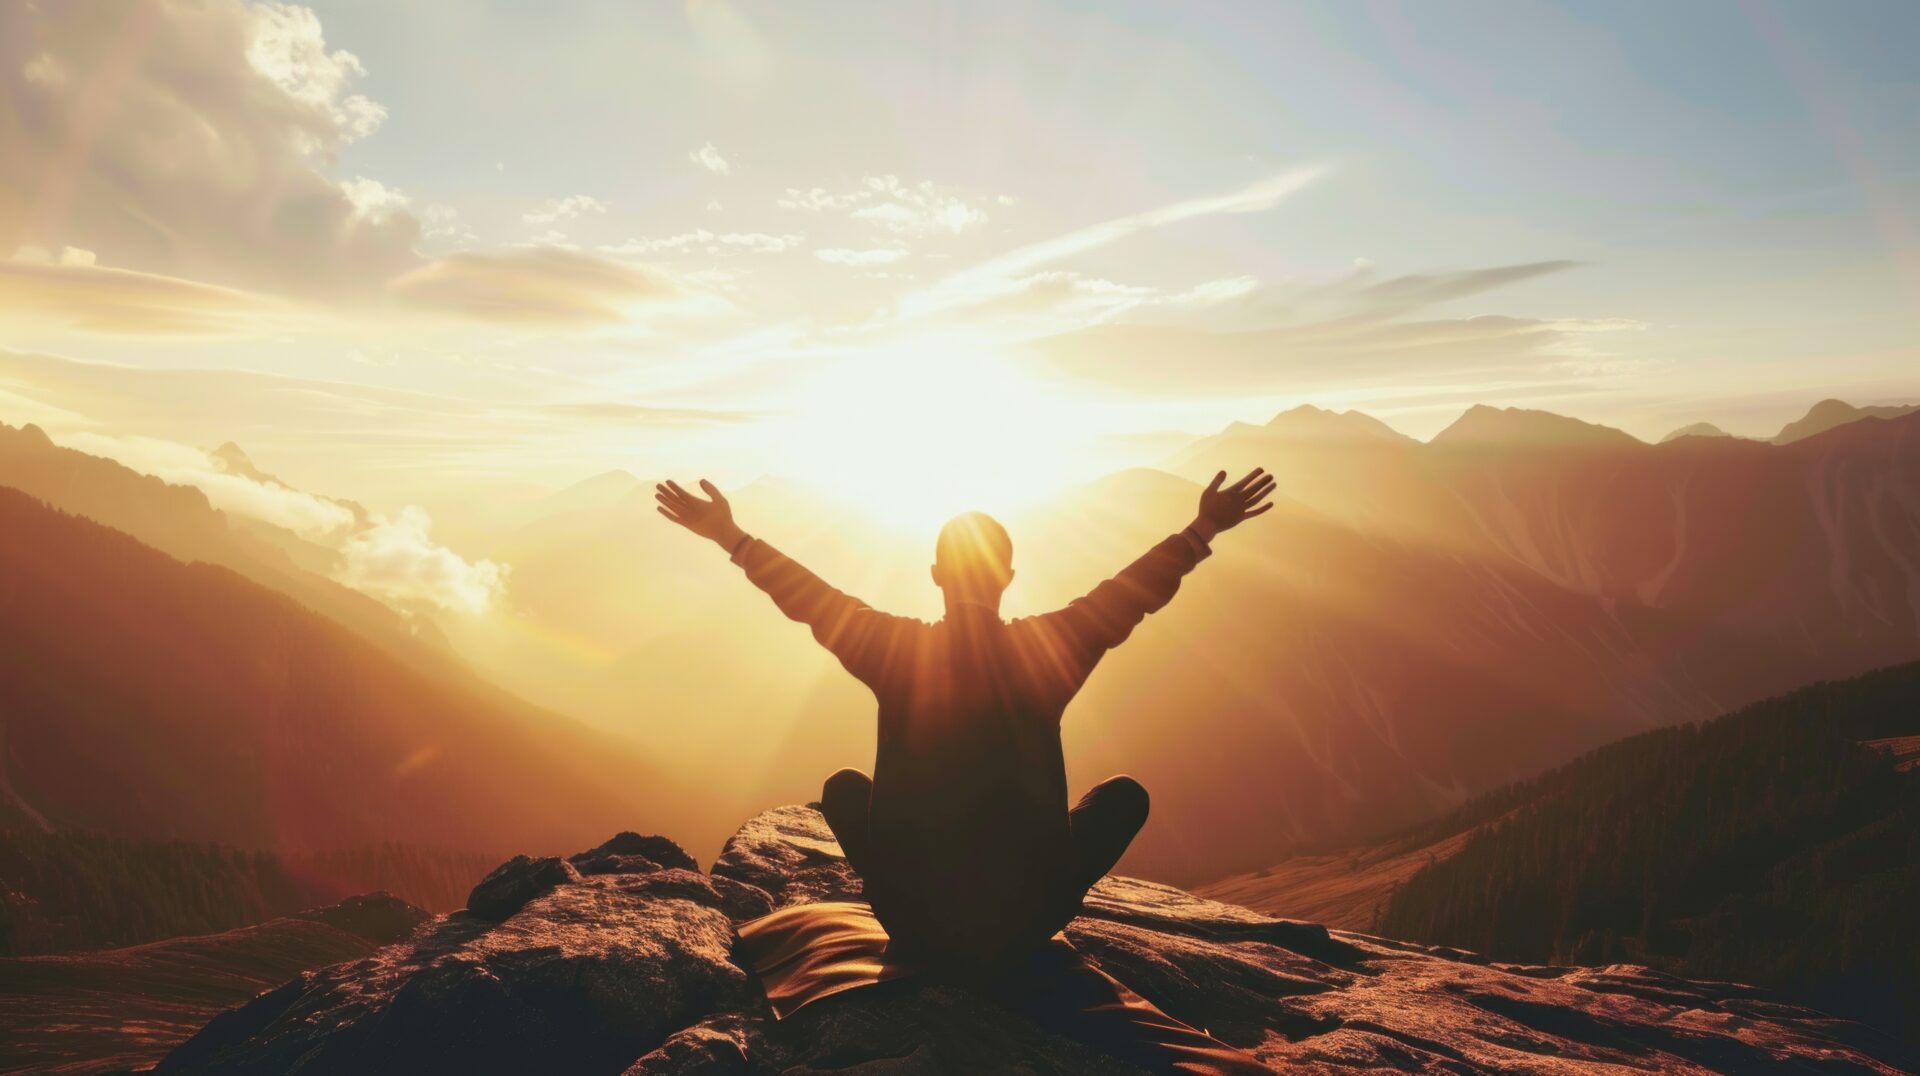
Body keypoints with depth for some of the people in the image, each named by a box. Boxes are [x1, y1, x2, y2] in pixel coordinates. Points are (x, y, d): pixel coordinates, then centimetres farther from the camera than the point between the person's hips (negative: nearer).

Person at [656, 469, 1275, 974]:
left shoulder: (897, 651, -10)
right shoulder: (1046, 649, -11)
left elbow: (811, 600, 3)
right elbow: (1131, 592, 2)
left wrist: (730, 536, 15)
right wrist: (1203, 531, 14)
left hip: (914, 922, 1)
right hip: (1024, 928, -1)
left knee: (844, 786, 27)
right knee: (1125, 794, 19)